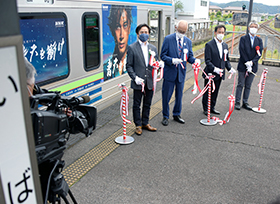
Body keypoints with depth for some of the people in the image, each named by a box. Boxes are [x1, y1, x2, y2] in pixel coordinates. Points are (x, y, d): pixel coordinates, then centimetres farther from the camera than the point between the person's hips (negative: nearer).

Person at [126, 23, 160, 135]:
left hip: (150, 82, 4)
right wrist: (135, 77, -16)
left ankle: (145, 123, 31)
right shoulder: (132, 48, -3)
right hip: (138, 82, -4)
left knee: (147, 104, 15)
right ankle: (138, 125, 21)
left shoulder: (153, 48, 10)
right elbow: (129, 66, -5)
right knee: (137, 105, 7)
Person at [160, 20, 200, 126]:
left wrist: (195, 60, -14)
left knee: (179, 95, 14)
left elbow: (189, 56, 9)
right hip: (170, 72, -4)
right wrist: (172, 60, -25)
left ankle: (176, 114, 32)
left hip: (181, 72, 4)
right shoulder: (168, 39, -5)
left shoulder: (188, 41, 7)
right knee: (166, 95, 4)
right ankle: (165, 116, 20)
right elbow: (163, 55, -7)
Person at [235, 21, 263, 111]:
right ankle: (237, 102, 9)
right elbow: (242, 52, -9)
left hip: (253, 66, 3)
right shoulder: (243, 38, -1)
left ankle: (245, 102, 17)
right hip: (243, 66, -3)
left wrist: (252, 62, -15)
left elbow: (259, 53, 0)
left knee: (248, 86, 9)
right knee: (240, 85, 2)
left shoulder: (259, 40, 8)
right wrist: (247, 63, -16)